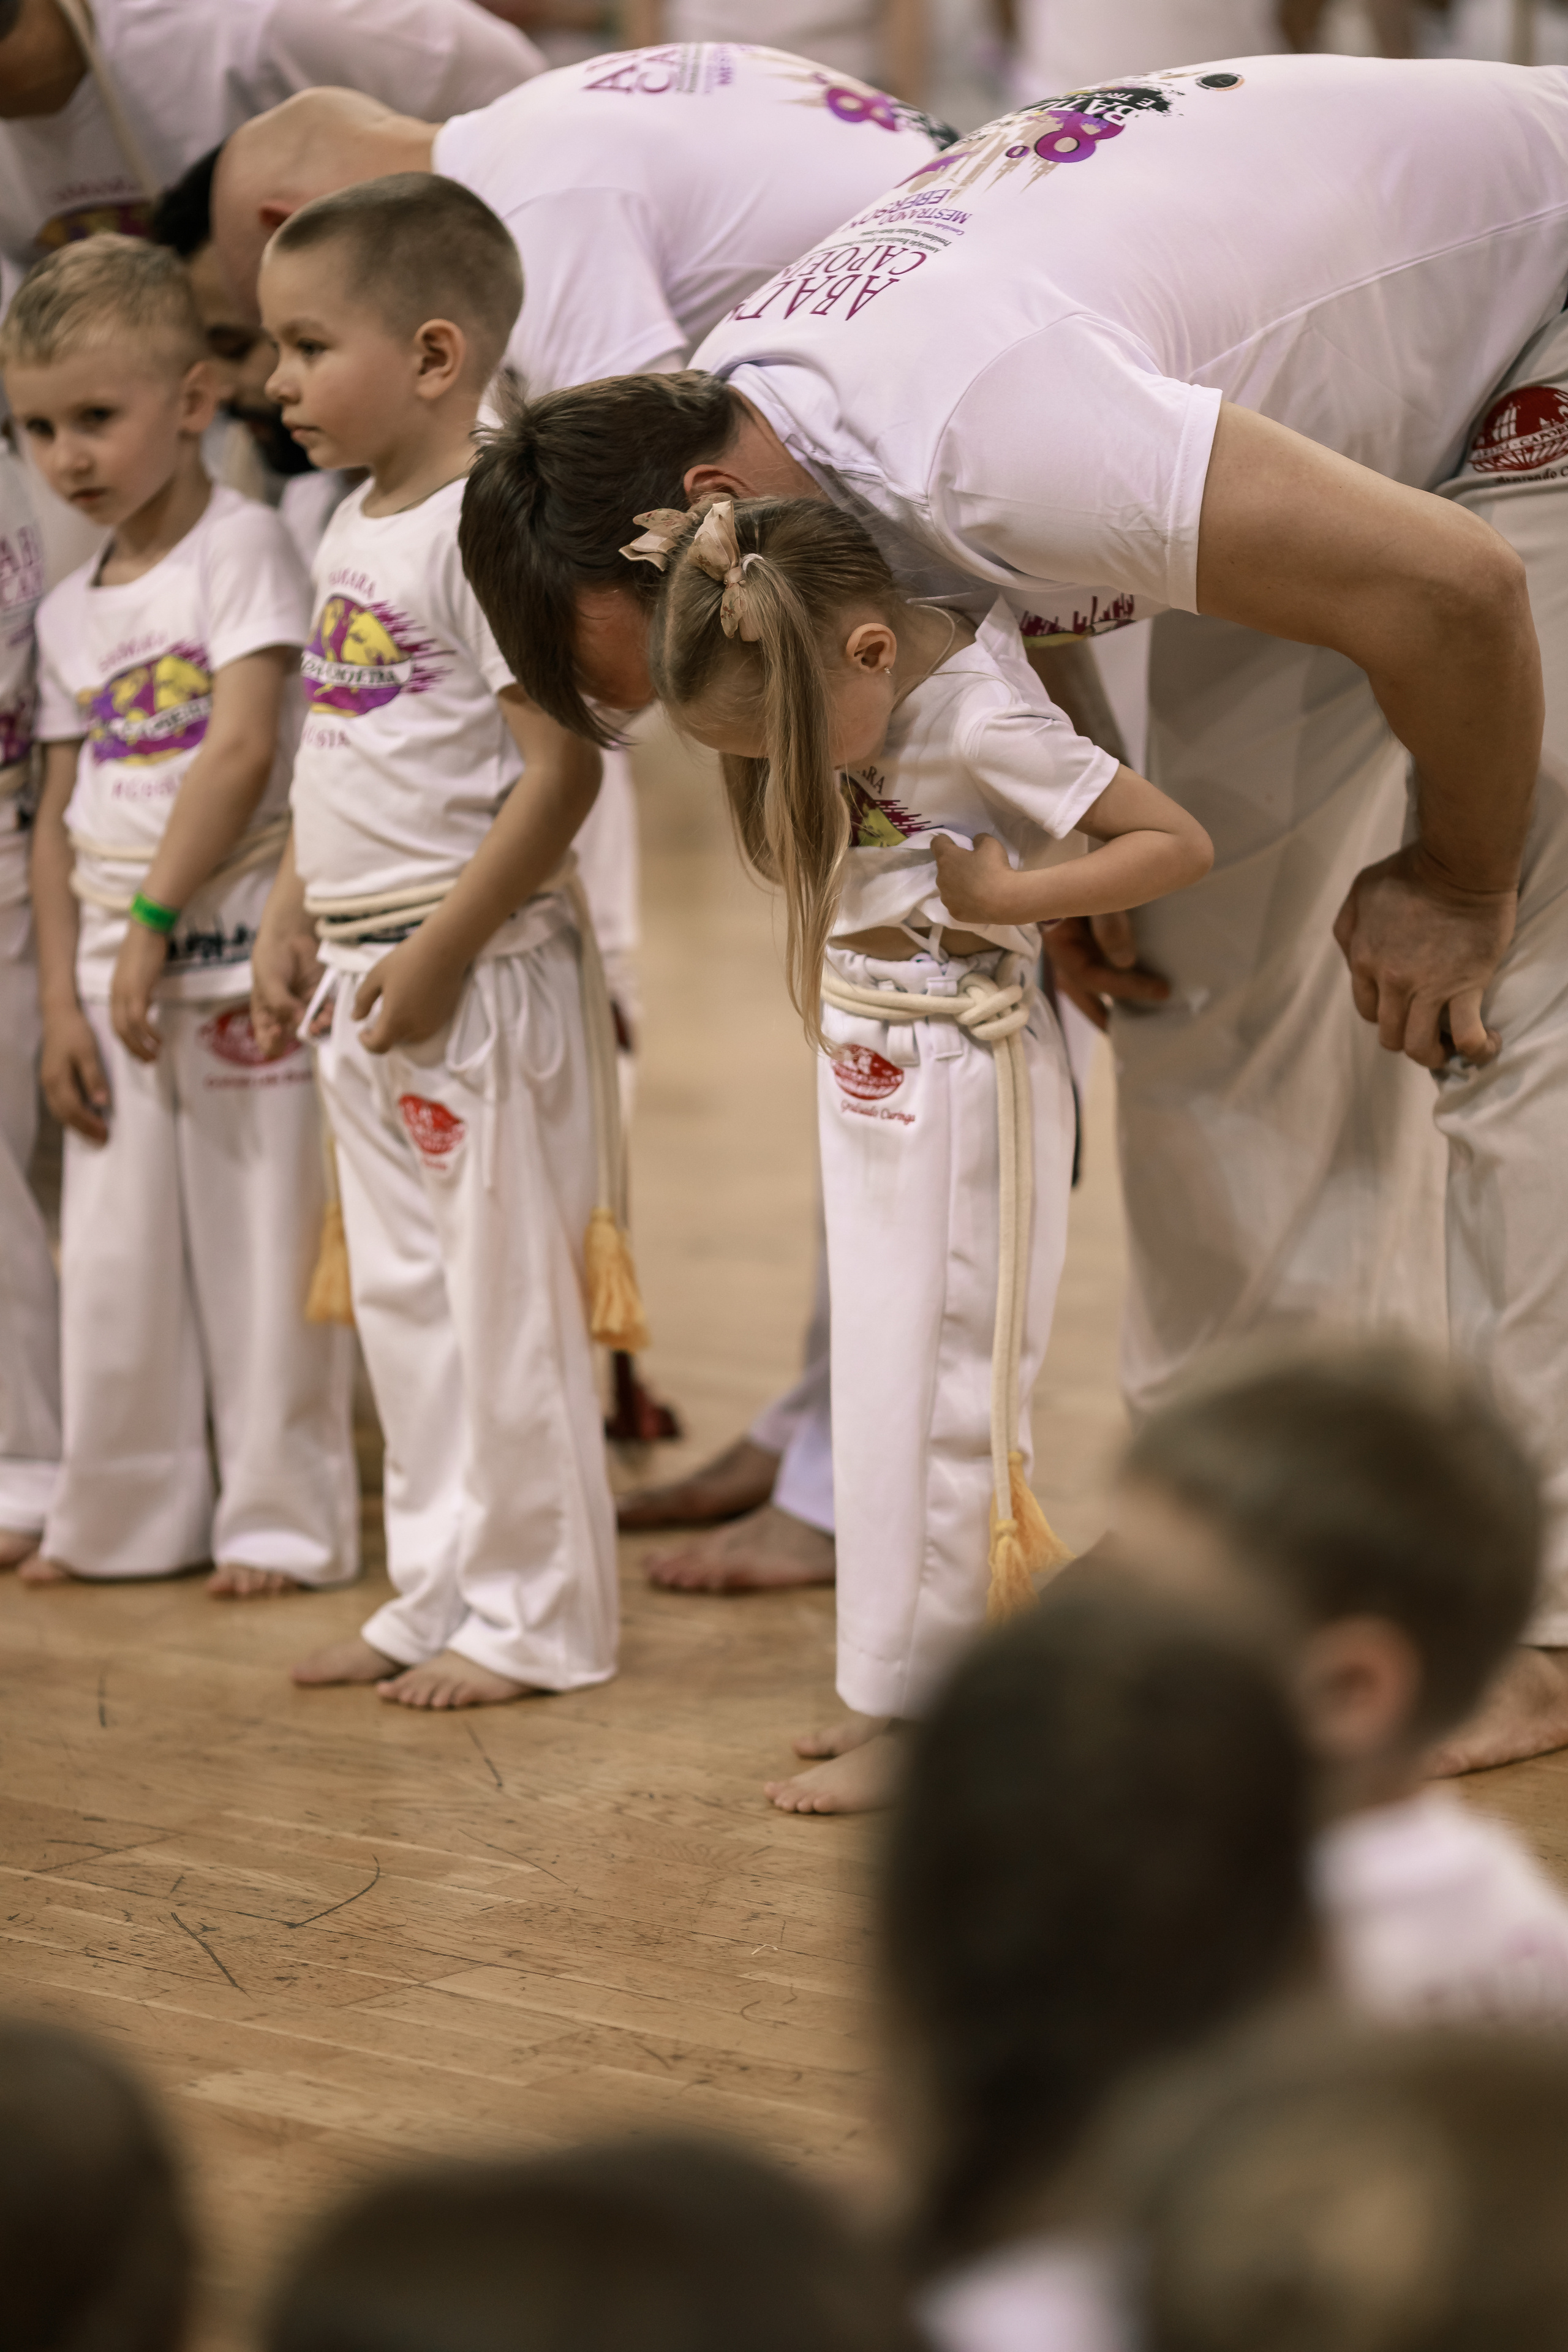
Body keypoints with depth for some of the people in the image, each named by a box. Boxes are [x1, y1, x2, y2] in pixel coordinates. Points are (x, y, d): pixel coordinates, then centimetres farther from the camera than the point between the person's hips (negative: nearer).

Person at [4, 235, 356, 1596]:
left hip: (238, 957, -6)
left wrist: (155, 921, -16)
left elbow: (243, 748, -15)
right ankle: (126, 1518, 19)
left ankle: (280, 1519, 7)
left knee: (262, 1244, -1)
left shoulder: (241, 548, -5)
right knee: (115, 1254, 9)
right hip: (117, 971, 6)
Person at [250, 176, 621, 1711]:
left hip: (476, 980, -9)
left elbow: (561, 769, -21)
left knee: (503, 1295, -1)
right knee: (401, 1297, 15)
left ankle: (537, 1616, 9)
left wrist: (440, 949, -21)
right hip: (364, 980, 9)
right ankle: (440, 1595, 25)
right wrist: (285, 926, 16)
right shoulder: (356, 528, 12)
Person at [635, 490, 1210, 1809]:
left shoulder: (985, 724, -24)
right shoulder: (886, 649, -3)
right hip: (866, 1062, 8)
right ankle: (898, 1683, 21)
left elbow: (1180, 841, -22)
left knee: (933, 1382, -3)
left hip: (960, 1082, -8)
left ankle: (918, 1714, 3)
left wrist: (1006, 895, -24)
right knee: (882, 1368, 13)